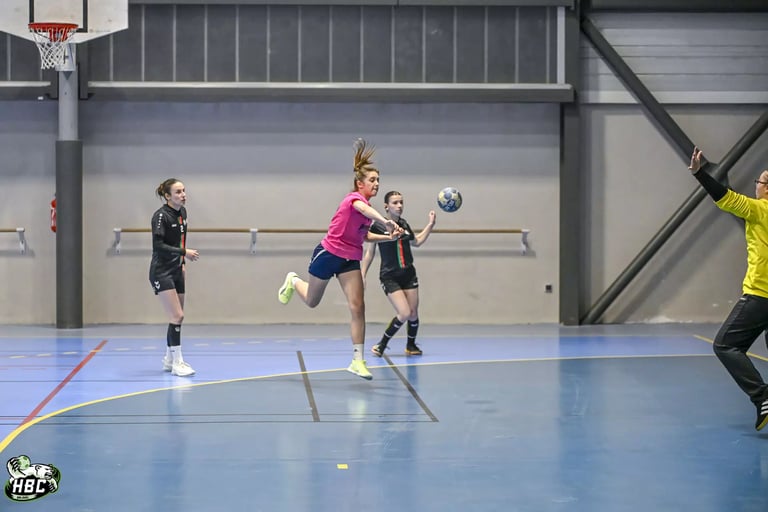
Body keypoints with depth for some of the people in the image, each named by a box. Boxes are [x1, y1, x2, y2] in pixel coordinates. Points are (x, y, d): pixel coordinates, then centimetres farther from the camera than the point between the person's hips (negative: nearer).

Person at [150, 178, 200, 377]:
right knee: (177, 316, -13)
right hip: (161, 273, -8)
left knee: (176, 317, 12)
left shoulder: (182, 212, 8)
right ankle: (177, 362, -9)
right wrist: (184, 252, -25)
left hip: (176, 271, 8)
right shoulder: (161, 216, -16)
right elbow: (158, 245, -23)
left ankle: (169, 360, 24)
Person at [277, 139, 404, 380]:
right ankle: (293, 280, 49)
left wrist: (388, 236, 4)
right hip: (329, 252, -6)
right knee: (311, 301, 14)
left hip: (350, 259, 6)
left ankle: (357, 361, -6)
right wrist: (385, 221, -65)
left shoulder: (368, 208, 5)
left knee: (357, 307, -8)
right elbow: (363, 209, -47)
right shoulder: (354, 198, -21)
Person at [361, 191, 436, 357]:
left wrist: (430, 225, 19)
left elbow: (416, 241, 26)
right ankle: (382, 344, 2)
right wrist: (362, 275, -6)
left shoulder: (404, 224, 7)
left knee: (413, 314, 5)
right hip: (389, 276, -5)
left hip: (408, 274, 5)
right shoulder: (378, 226, -8)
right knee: (404, 314, -17)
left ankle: (411, 346, 30)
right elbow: (369, 252, -3)